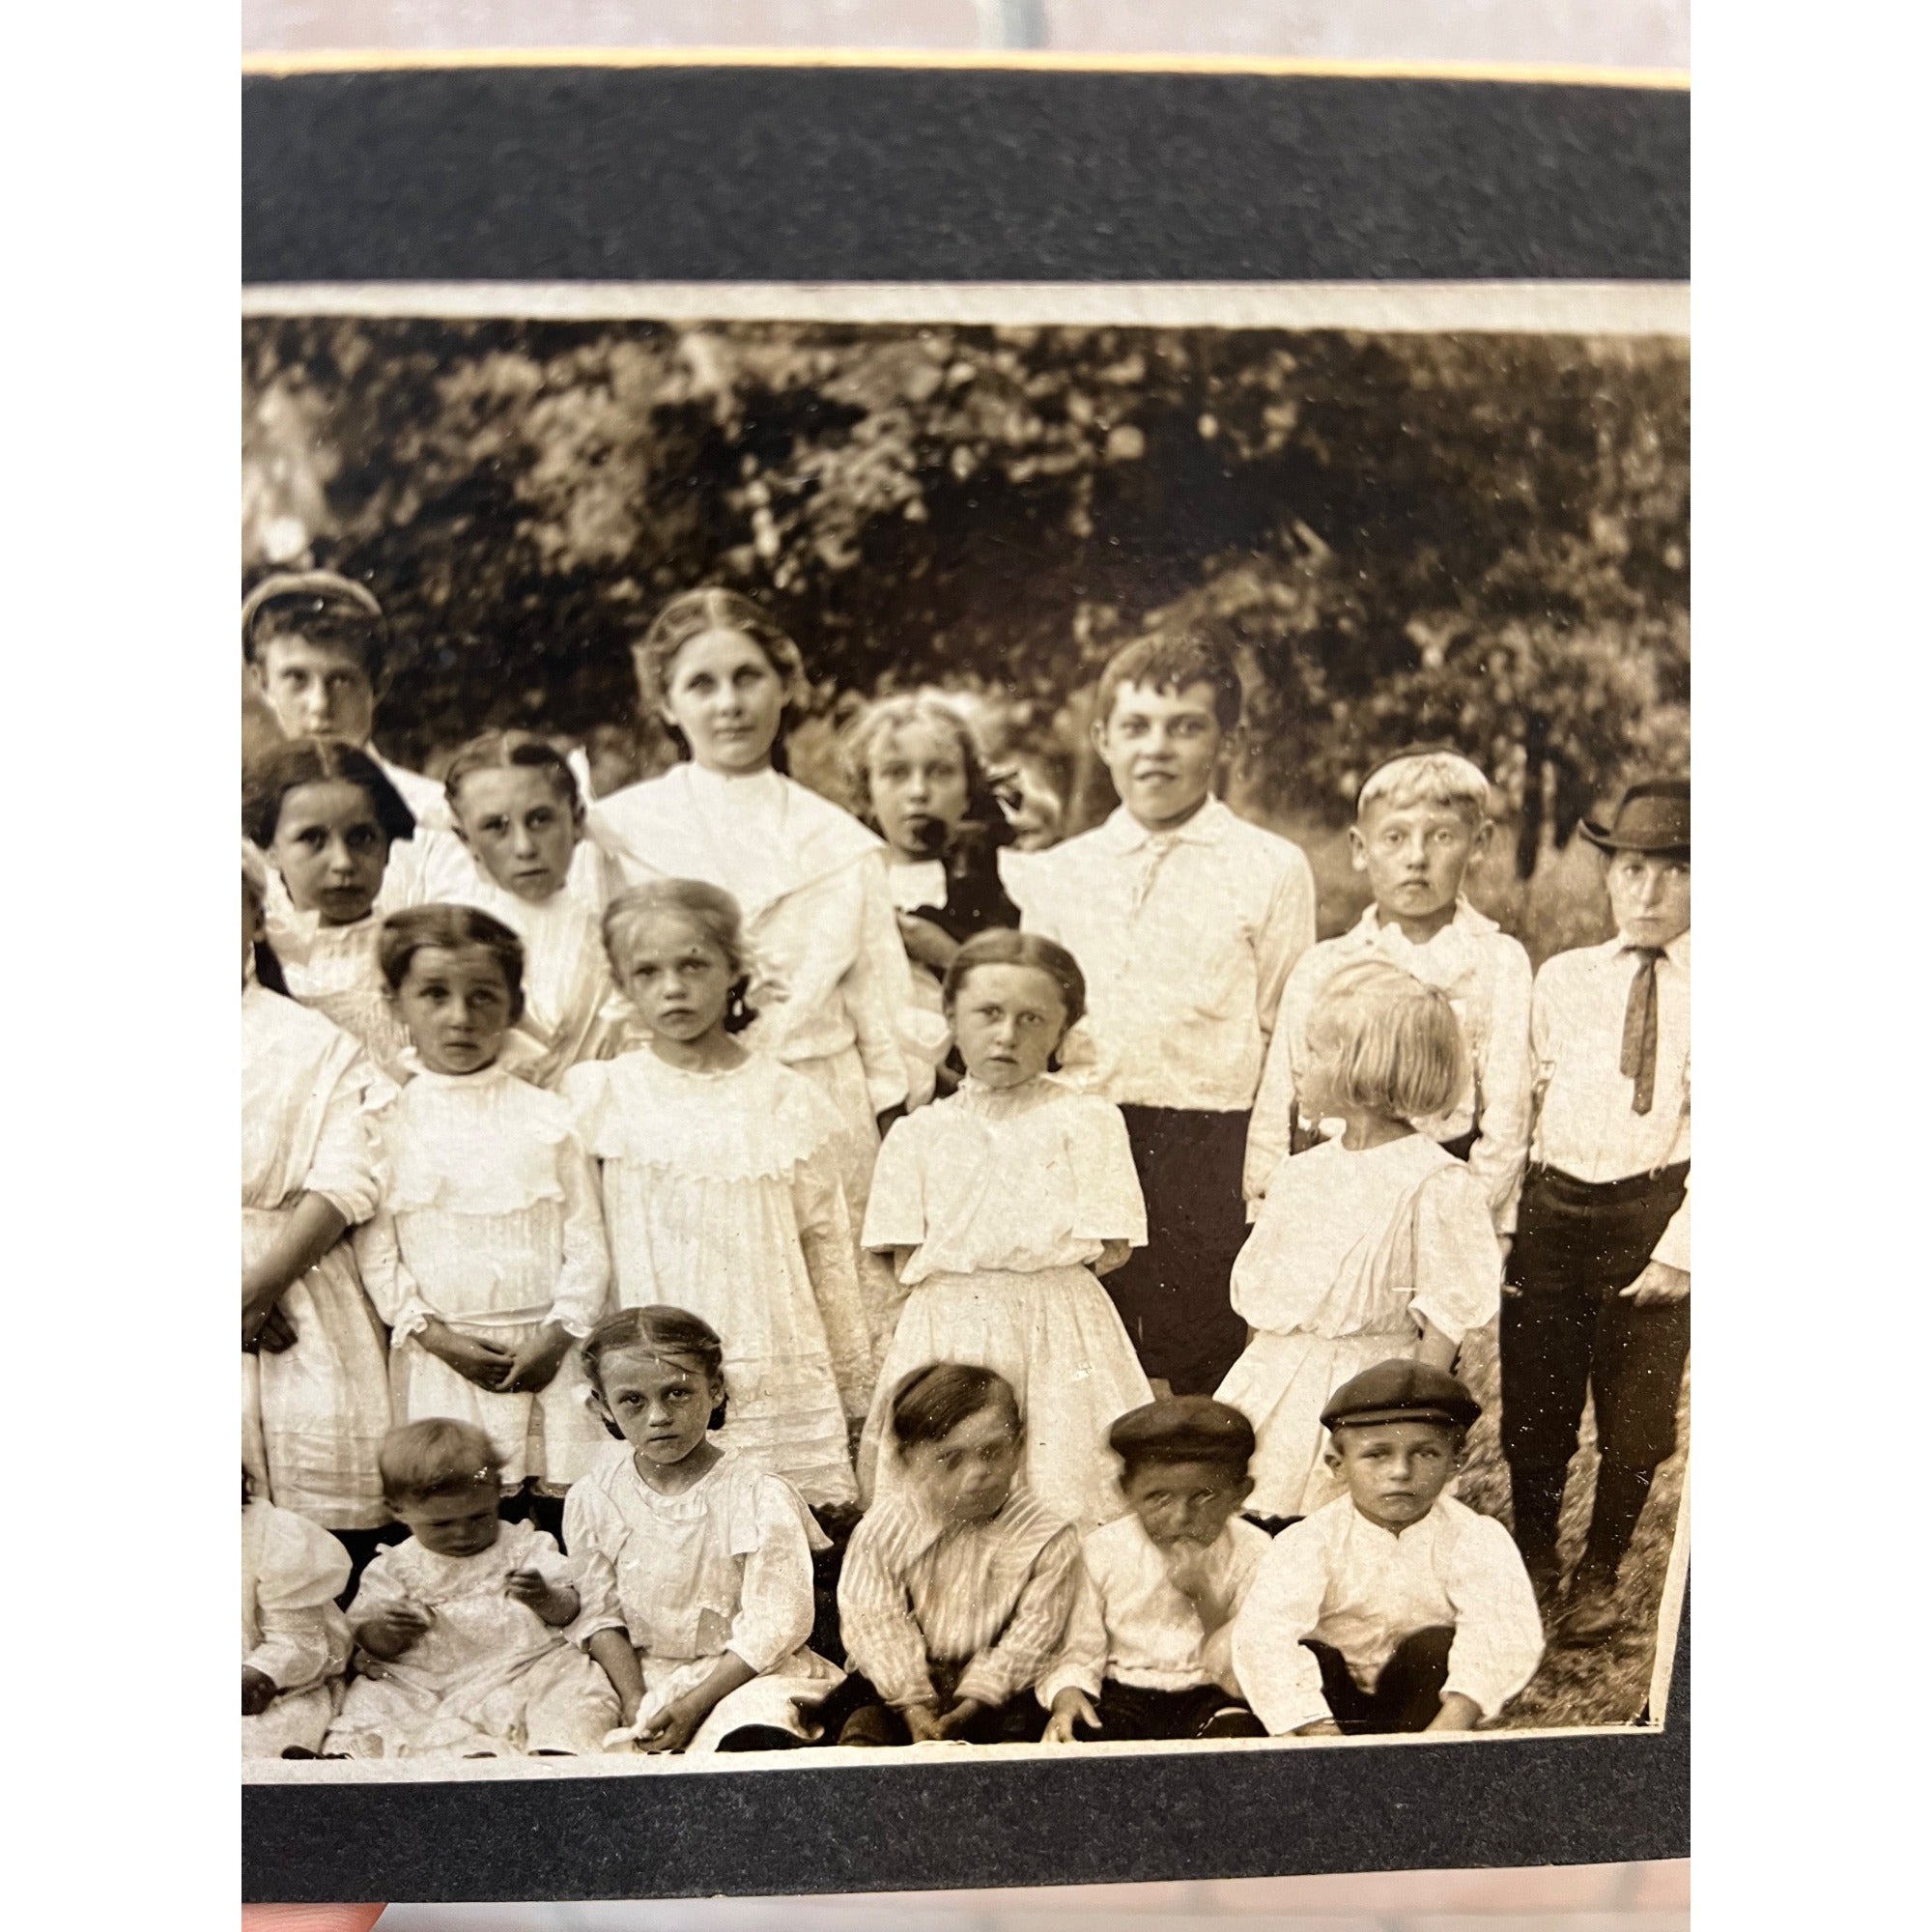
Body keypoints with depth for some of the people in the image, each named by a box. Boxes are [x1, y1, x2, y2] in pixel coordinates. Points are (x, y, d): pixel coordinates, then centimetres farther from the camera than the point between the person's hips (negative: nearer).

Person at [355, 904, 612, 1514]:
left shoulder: (546, 1117, 1)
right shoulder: (387, 1125, 0)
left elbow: (587, 1241, 1)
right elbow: (375, 1251, -1)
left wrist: (557, 1338, -8)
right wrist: (436, 1336, -9)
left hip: (546, 1352, 0)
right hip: (441, 1357, 0)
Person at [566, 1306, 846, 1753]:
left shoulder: (761, 1496, -13)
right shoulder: (593, 1500, -2)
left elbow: (774, 1625, -13)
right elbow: (602, 1615, 2)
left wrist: (695, 1704, -17)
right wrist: (633, 1700, -12)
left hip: (748, 1672, -4)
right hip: (642, 1677, 4)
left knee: (752, 1738, -33)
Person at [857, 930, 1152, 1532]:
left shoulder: (1088, 1120, 2)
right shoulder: (917, 1133, 8)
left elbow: (1108, 1250, -4)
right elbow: (906, 1265, 3)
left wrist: (957, 1257, -2)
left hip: (1056, 1337, -2)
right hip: (945, 1339, 2)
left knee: (1062, 1497, -3)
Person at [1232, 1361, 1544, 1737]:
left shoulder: (1474, 1539, -15)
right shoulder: (1309, 1542, -18)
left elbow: (1502, 1630, -31)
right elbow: (1263, 1635, -31)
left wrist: (1449, 1728, -44)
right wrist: (1318, 1732, -41)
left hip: (1417, 1693, 1)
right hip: (1332, 1698, 0)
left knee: (1438, 1646, -27)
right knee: (1295, 1658, -28)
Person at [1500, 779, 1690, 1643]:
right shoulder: (1562, 977, 9)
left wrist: (1680, 1246, -14)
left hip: (1653, 1212, -2)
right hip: (1552, 1207, 2)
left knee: (1636, 1418, 8)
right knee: (1533, 1410, 10)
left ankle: (1599, 1578, 31)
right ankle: (1531, 1565, 33)